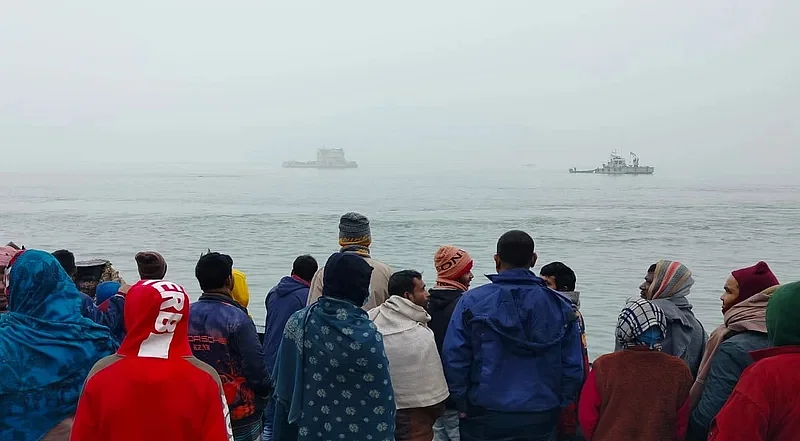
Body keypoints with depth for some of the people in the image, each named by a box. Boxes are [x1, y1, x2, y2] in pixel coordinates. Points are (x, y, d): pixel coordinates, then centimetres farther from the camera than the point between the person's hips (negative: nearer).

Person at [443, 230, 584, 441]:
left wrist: (463, 404, 2)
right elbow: (573, 367, -1)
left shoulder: (472, 301, -8)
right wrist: (557, 404, 11)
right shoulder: (560, 306, -2)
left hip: (484, 416, -1)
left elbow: (453, 359, -10)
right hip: (541, 418, 2)